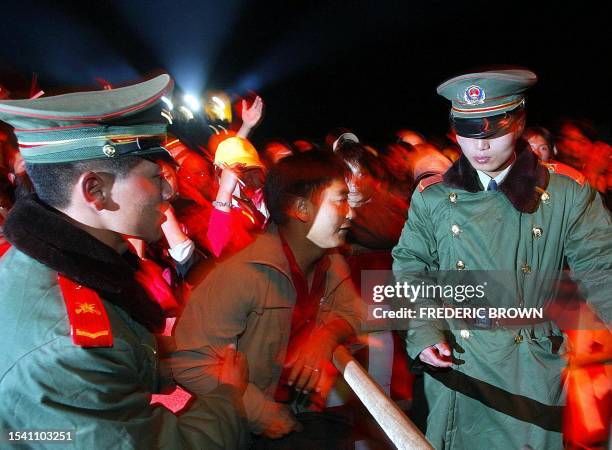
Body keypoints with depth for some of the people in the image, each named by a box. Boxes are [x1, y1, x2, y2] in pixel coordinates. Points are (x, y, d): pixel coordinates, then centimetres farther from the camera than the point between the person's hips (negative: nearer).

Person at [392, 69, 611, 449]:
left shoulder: (567, 192, -5)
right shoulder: (432, 196, -1)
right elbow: (410, 268, 4)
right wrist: (423, 332, -8)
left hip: (533, 367, 0)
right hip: (456, 364, 1)